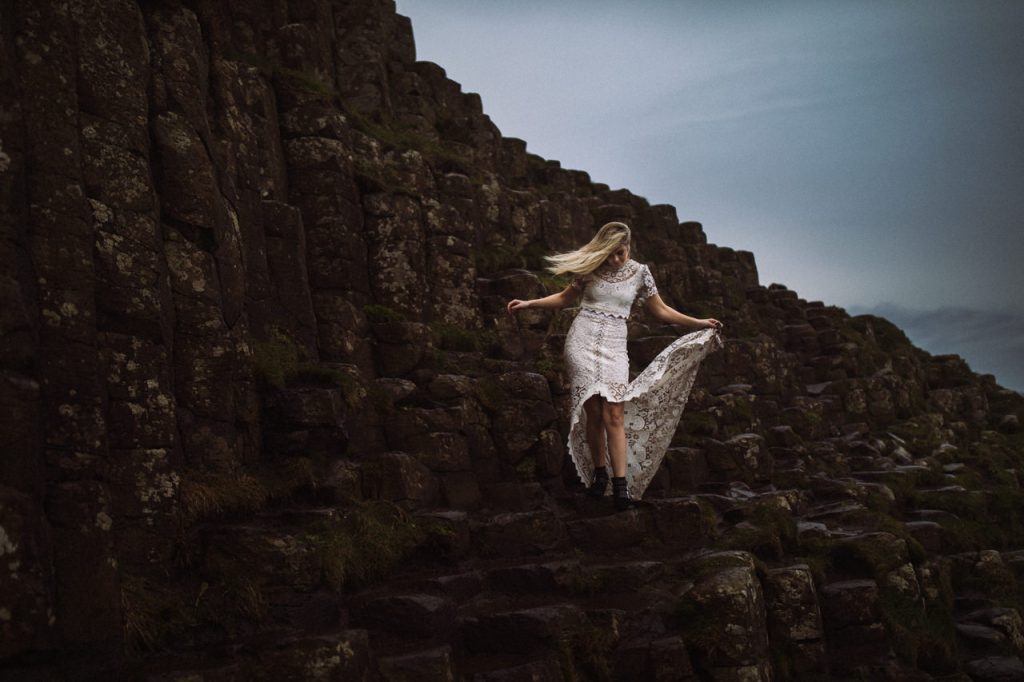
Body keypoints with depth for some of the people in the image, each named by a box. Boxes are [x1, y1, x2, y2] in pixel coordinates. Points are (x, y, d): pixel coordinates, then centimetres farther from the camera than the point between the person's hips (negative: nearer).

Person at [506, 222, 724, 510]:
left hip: (614, 346, 0)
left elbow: (660, 311, 14)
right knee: (593, 412, -4)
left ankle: (621, 486, -12)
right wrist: (529, 303, 11)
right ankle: (599, 475, 9)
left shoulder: (639, 272, 5)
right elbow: (566, 297, 19)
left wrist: (700, 323, 11)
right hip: (582, 341, 0)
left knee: (614, 415, -10)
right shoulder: (590, 268, 4)